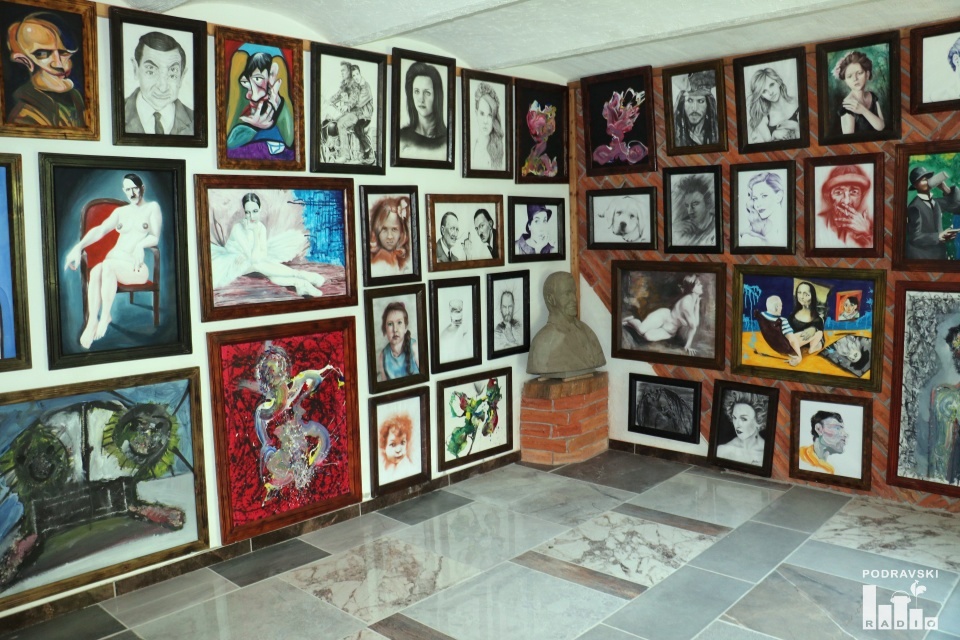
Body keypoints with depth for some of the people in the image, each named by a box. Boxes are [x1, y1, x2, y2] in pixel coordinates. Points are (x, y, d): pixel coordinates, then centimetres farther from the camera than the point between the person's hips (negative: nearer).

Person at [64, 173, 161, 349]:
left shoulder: (152, 207, 8)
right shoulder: (120, 211, 18)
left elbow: (155, 237, -3)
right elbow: (100, 230, 4)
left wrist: (140, 245, -26)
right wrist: (79, 246, -12)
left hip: (137, 267, -3)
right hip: (114, 260, 3)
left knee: (107, 265, -36)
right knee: (95, 272, -33)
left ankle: (105, 316, -22)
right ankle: (92, 320, -30)